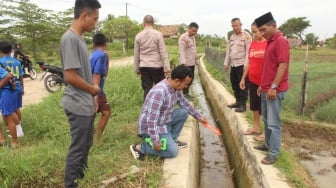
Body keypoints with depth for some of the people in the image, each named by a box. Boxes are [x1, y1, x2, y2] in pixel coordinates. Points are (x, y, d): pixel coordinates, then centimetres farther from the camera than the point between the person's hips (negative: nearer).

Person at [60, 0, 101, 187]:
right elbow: (71, 76, -22)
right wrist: (93, 89, -7)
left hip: (86, 104, 9)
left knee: (86, 145, 20)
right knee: (78, 148, 2)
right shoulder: (70, 38, -18)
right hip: (78, 105, -9)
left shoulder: (80, 38, 11)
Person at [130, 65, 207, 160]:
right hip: (151, 126, -9)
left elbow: (184, 103, 14)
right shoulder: (159, 92, -33)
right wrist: (156, 142, -28)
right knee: (173, 152, -12)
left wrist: (199, 116, 18)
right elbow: (151, 120, -32)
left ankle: (172, 140, 13)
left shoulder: (175, 87, -4)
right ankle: (140, 148, -1)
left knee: (184, 112, 0)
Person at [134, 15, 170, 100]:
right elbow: (163, 52, -8)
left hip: (143, 67, 3)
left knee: (147, 89, 8)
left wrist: (137, 69, 16)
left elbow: (136, 54, 7)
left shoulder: (138, 36, 4)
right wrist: (166, 67, -6)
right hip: (156, 66, -3)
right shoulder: (158, 34, -6)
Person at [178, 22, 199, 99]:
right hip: (186, 63, -8)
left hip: (192, 62, 8)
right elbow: (182, 51, -19)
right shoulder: (183, 37, -13)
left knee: (191, 78, 13)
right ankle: (185, 94, 10)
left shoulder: (192, 37, 13)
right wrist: (183, 63, -24)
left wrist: (196, 59, 14)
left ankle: (186, 93, 25)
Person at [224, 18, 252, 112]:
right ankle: (238, 102, 26)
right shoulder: (231, 36, 14)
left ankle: (243, 104, 5)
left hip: (242, 65, -7)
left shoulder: (246, 36, -8)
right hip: (233, 65, 7)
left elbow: (248, 51, -13)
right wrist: (226, 63, 13)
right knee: (234, 84, 13)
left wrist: (246, 65, -18)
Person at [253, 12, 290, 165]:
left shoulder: (281, 41, -13)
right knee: (266, 120, 17)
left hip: (275, 90, -9)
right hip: (266, 89, 9)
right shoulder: (270, 42, 16)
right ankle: (268, 144, 31)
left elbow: (283, 65, -20)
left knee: (273, 123, -3)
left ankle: (274, 154, 5)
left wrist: (274, 87, -22)